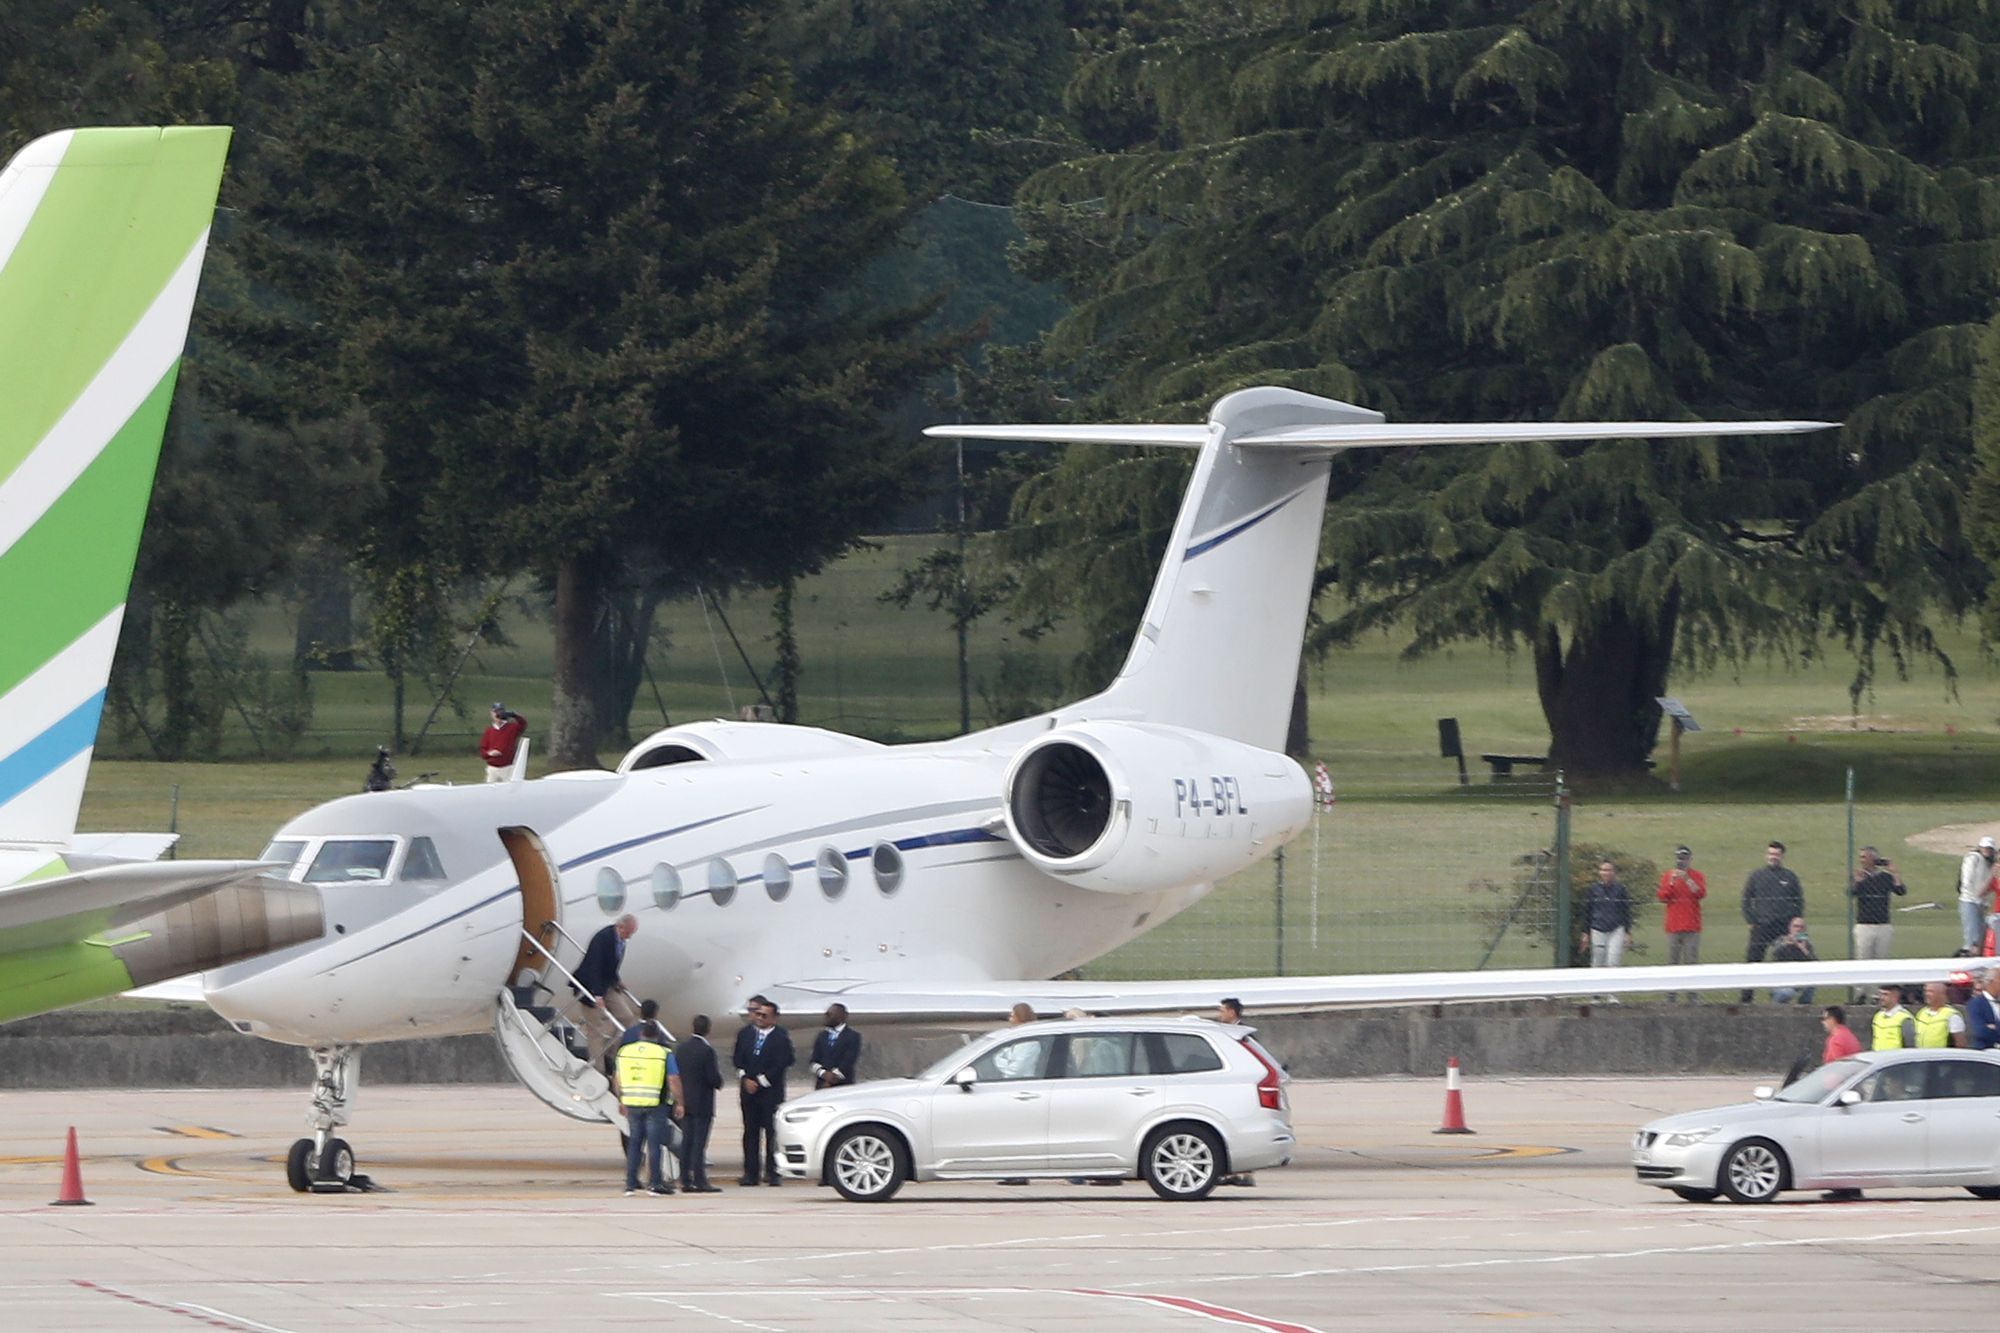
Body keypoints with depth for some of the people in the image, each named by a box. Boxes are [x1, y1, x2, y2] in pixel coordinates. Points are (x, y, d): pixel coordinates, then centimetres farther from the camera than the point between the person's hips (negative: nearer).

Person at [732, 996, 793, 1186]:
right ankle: (750, 1172, 5)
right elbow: (738, 1060, 11)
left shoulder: (781, 1037, -5)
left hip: (770, 1091, -4)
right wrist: (745, 1079, -5)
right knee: (750, 1132, 4)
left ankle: (772, 1172, -1)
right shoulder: (744, 1034, 11)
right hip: (748, 1090, 4)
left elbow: (781, 1064, -10)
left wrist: (760, 1082, -11)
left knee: (771, 1132, -5)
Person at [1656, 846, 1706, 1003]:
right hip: (1673, 926, 1)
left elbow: (1701, 894, -9)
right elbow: (1661, 897, 2)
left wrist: (1687, 879, -16)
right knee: (1672, 961, -2)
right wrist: (1671, 882, -11)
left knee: (1692, 961, -5)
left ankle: (1693, 995, -4)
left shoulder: (1697, 876, 7)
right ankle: (1671, 995, -2)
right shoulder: (1667, 876, 11)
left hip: (1692, 927, -1)